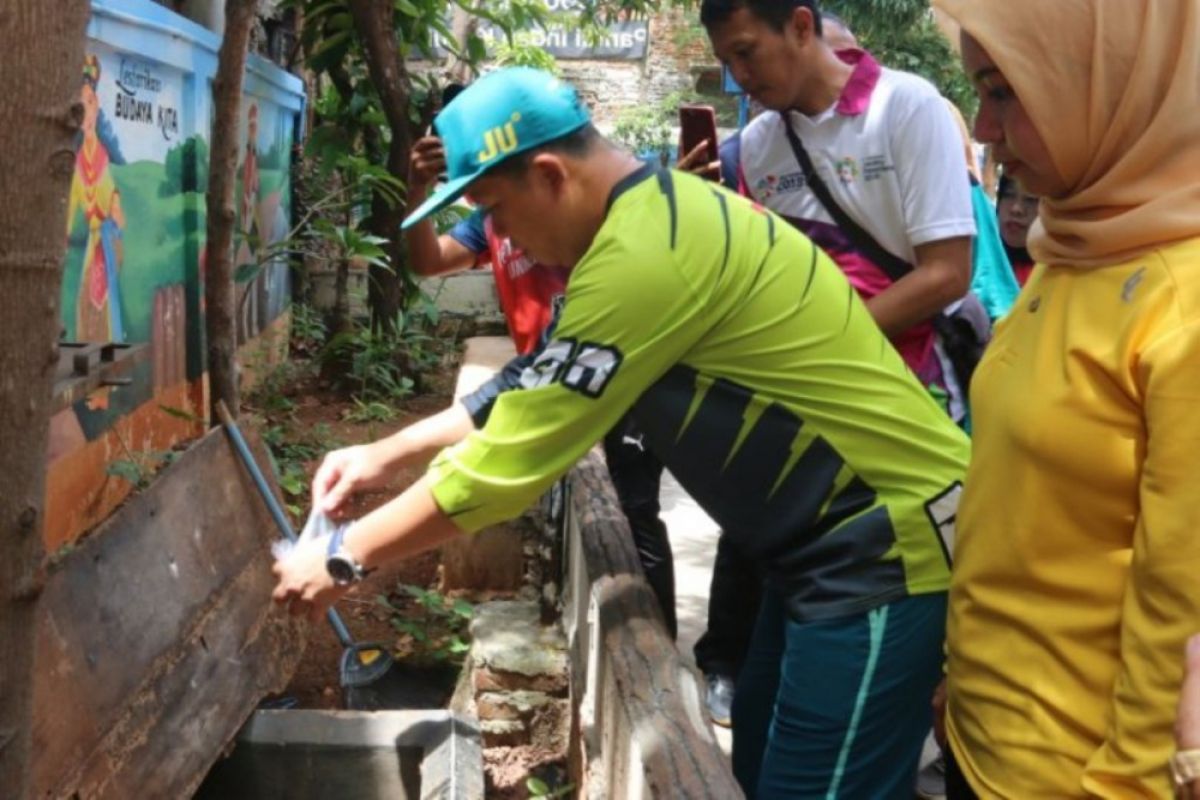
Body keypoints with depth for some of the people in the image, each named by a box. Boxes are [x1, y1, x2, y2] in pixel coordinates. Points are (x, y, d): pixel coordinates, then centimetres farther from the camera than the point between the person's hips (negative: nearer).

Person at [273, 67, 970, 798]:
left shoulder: (642, 253, -26)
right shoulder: (655, 210, 7)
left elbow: (508, 463, -22)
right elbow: (536, 396, 16)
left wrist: (344, 557, -9)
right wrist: (388, 452, 12)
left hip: (888, 542, -10)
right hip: (837, 536, 10)